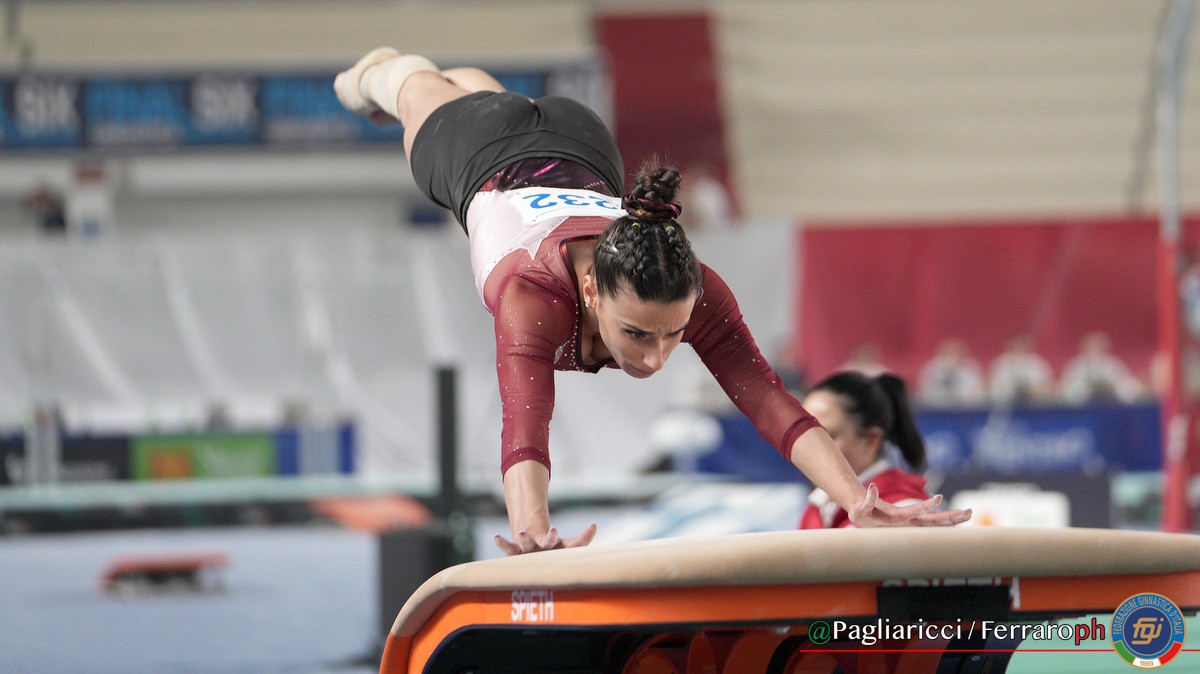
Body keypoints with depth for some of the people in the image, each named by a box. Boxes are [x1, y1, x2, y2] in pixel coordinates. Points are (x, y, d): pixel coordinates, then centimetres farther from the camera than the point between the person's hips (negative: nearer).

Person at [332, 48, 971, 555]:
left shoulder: (696, 293, -47)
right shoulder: (535, 293, -54)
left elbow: (774, 406, -57)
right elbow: (524, 431, -69)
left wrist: (861, 504, -72)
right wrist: (534, 534, -88)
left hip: (580, 152, 2)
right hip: (482, 160, -2)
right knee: (427, 96, 37)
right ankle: (380, 72, 70)